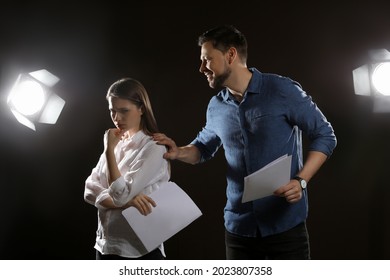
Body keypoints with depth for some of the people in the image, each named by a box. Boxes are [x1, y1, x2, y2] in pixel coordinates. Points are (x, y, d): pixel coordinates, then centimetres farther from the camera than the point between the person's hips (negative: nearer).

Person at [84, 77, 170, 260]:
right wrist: (127, 202, -17)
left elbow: (120, 194, -19)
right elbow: (90, 191, -1)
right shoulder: (116, 144, 7)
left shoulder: (153, 148, -13)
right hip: (105, 246, 6)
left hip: (140, 250, -6)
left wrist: (110, 150, -15)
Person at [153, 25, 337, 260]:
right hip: (238, 227, 5)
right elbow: (204, 147, 24)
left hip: (285, 224, -4)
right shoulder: (216, 107, 7)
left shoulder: (283, 90, -9)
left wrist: (300, 181, -17)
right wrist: (179, 152, 2)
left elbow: (325, 136, -4)